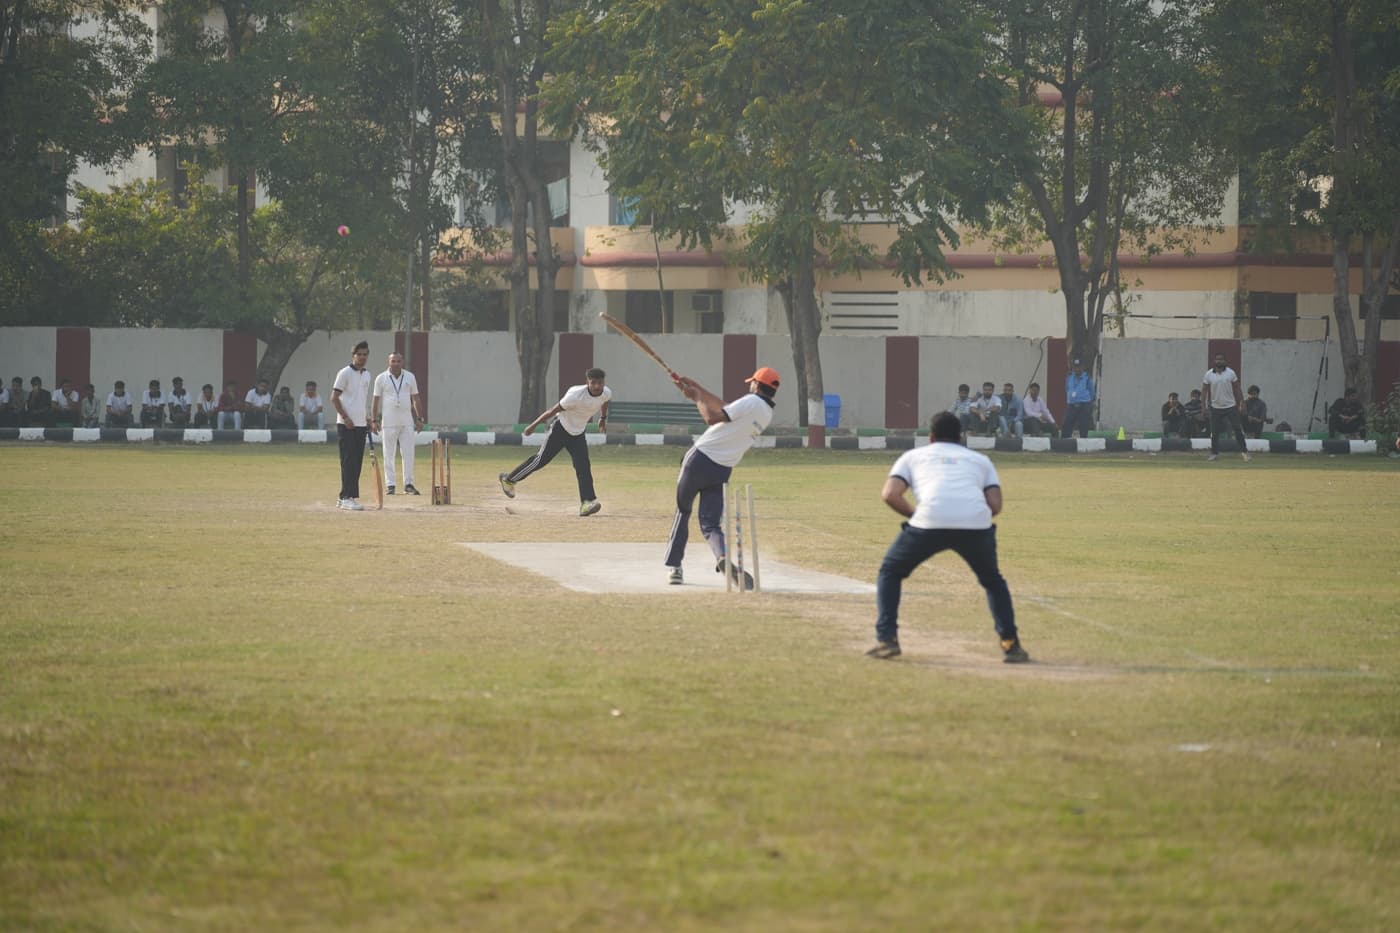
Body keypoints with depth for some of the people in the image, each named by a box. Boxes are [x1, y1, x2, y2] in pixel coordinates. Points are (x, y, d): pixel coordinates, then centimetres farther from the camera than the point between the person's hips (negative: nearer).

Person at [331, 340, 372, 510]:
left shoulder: (366, 375, 15)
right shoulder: (345, 373, -8)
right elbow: (334, 398, -10)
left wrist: (368, 418, 15)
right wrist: (345, 418, -17)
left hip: (361, 424, 8)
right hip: (346, 425, -8)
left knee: (357, 462, 7)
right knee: (349, 461, -11)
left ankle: (344, 498, 13)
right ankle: (347, 498, -12)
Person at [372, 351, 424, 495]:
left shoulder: (409, 377, 7)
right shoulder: (381, 378, 1)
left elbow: (415, 399, 10)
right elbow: (376, 400, 2)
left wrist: (419, 419, 5)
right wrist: (374, 420, -4)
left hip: (407, 421, 2)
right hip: (389, 422, -2)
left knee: (408, 453, 0)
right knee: (389, 454, 0)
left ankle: (408, 484, 5)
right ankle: (390, 485, 3)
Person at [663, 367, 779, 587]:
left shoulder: (751, 402, -11)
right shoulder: (767, 414, 13)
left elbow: (712, 417, -17)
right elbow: (726, 409, 21)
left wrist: (697, 397, 0)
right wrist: (697, 389, 22)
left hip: (700, 460, -5)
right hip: (722, 472, 5)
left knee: (682, 510, 15)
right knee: (711, 524, 4)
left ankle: (674, 566, 15)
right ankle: (724, 558, -28)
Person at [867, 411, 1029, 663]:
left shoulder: (913, 456, 26)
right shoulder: (980, 460, 29)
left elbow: (890, 494, 9)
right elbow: (995, 505, 13)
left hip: (930, 521, -2)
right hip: (976, 524, 2)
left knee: (890, 572, 22)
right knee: (993, 580, 29)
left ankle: (887, 639, 9)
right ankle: (1010, 644, 17)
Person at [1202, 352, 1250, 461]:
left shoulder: (1230, 373, -2)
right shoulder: (1209, 374, -3)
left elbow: (1236, 388, 5)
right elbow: (1204, 390, 0)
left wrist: (1241, 401, 1)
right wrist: (1204, 404, -7)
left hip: (1230, 406, 0)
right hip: (1215, 407, 0)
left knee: (1238, 429, -4)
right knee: (1214, 432, 3)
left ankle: (1244, 451, 2)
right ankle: (1215, 453, 14)